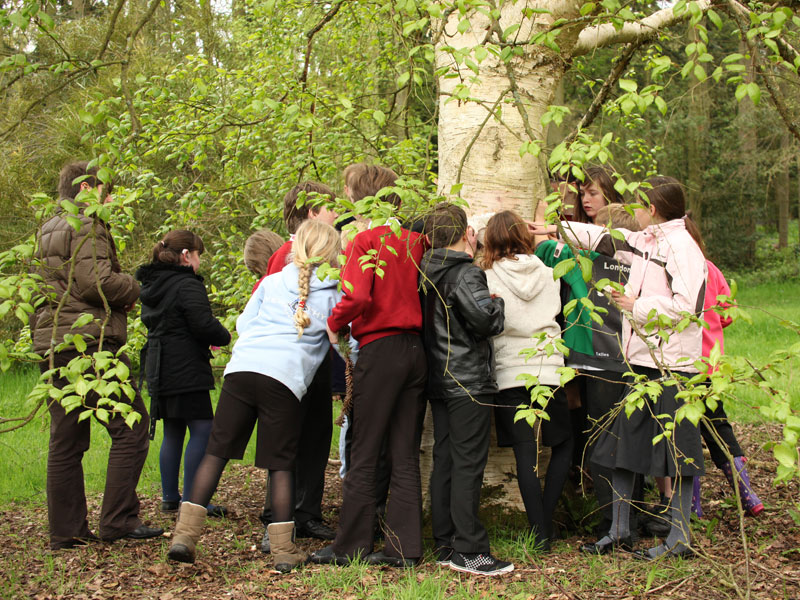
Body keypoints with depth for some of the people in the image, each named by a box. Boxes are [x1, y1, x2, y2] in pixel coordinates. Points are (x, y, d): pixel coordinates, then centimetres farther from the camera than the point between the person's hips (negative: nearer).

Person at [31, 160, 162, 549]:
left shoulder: (47, 232, 22)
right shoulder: (87, 226, -7)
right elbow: (95, 282, -20)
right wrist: (132, 289, -3)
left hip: (52, 346, 10)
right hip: (89, 342, -10)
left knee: (66, 440, 10)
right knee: (130, 428, -4)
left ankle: (66, 530, 12)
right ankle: (118, 520, -5)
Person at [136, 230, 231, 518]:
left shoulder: (151, 286, 14)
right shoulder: (187, 285, -14)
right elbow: (204, 325, -22)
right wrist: (224, 337, -1)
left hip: (160, 371, 9)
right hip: (185, 370, -9)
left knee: (172, 432, 16)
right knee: (202, 430, -5)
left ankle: (169, 497, 21)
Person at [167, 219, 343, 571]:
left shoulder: (272, 281, 18)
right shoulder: (333, 294, 11)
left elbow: (243, 323, 21)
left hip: (241, 369, 2)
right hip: (287, 378, -2)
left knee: (216, 452, 6)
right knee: (281, 464, 5)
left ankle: (185, 534, 4)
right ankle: (284, 551, 6)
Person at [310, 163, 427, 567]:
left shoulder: (363, 241, -9)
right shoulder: (415, 239, 9)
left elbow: (357, 296, -22)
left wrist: (334, 323, -7)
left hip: (380, 350, -6)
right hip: (416, 350, 6)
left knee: (363, 455, 3)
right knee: (405, 456, 9)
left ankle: (351, 546, 11)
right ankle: (404, 547, 11)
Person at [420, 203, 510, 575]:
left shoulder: (424, 273, 9)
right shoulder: (465, 274, -13)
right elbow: (486, 319, -24)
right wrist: (497, 304, -4)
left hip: (438, 381, 8)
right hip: (469, 381, -8)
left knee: (443, 461, 12)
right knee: (468, 464, -6)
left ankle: (445, 544, 17)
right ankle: (468, 551, -4)